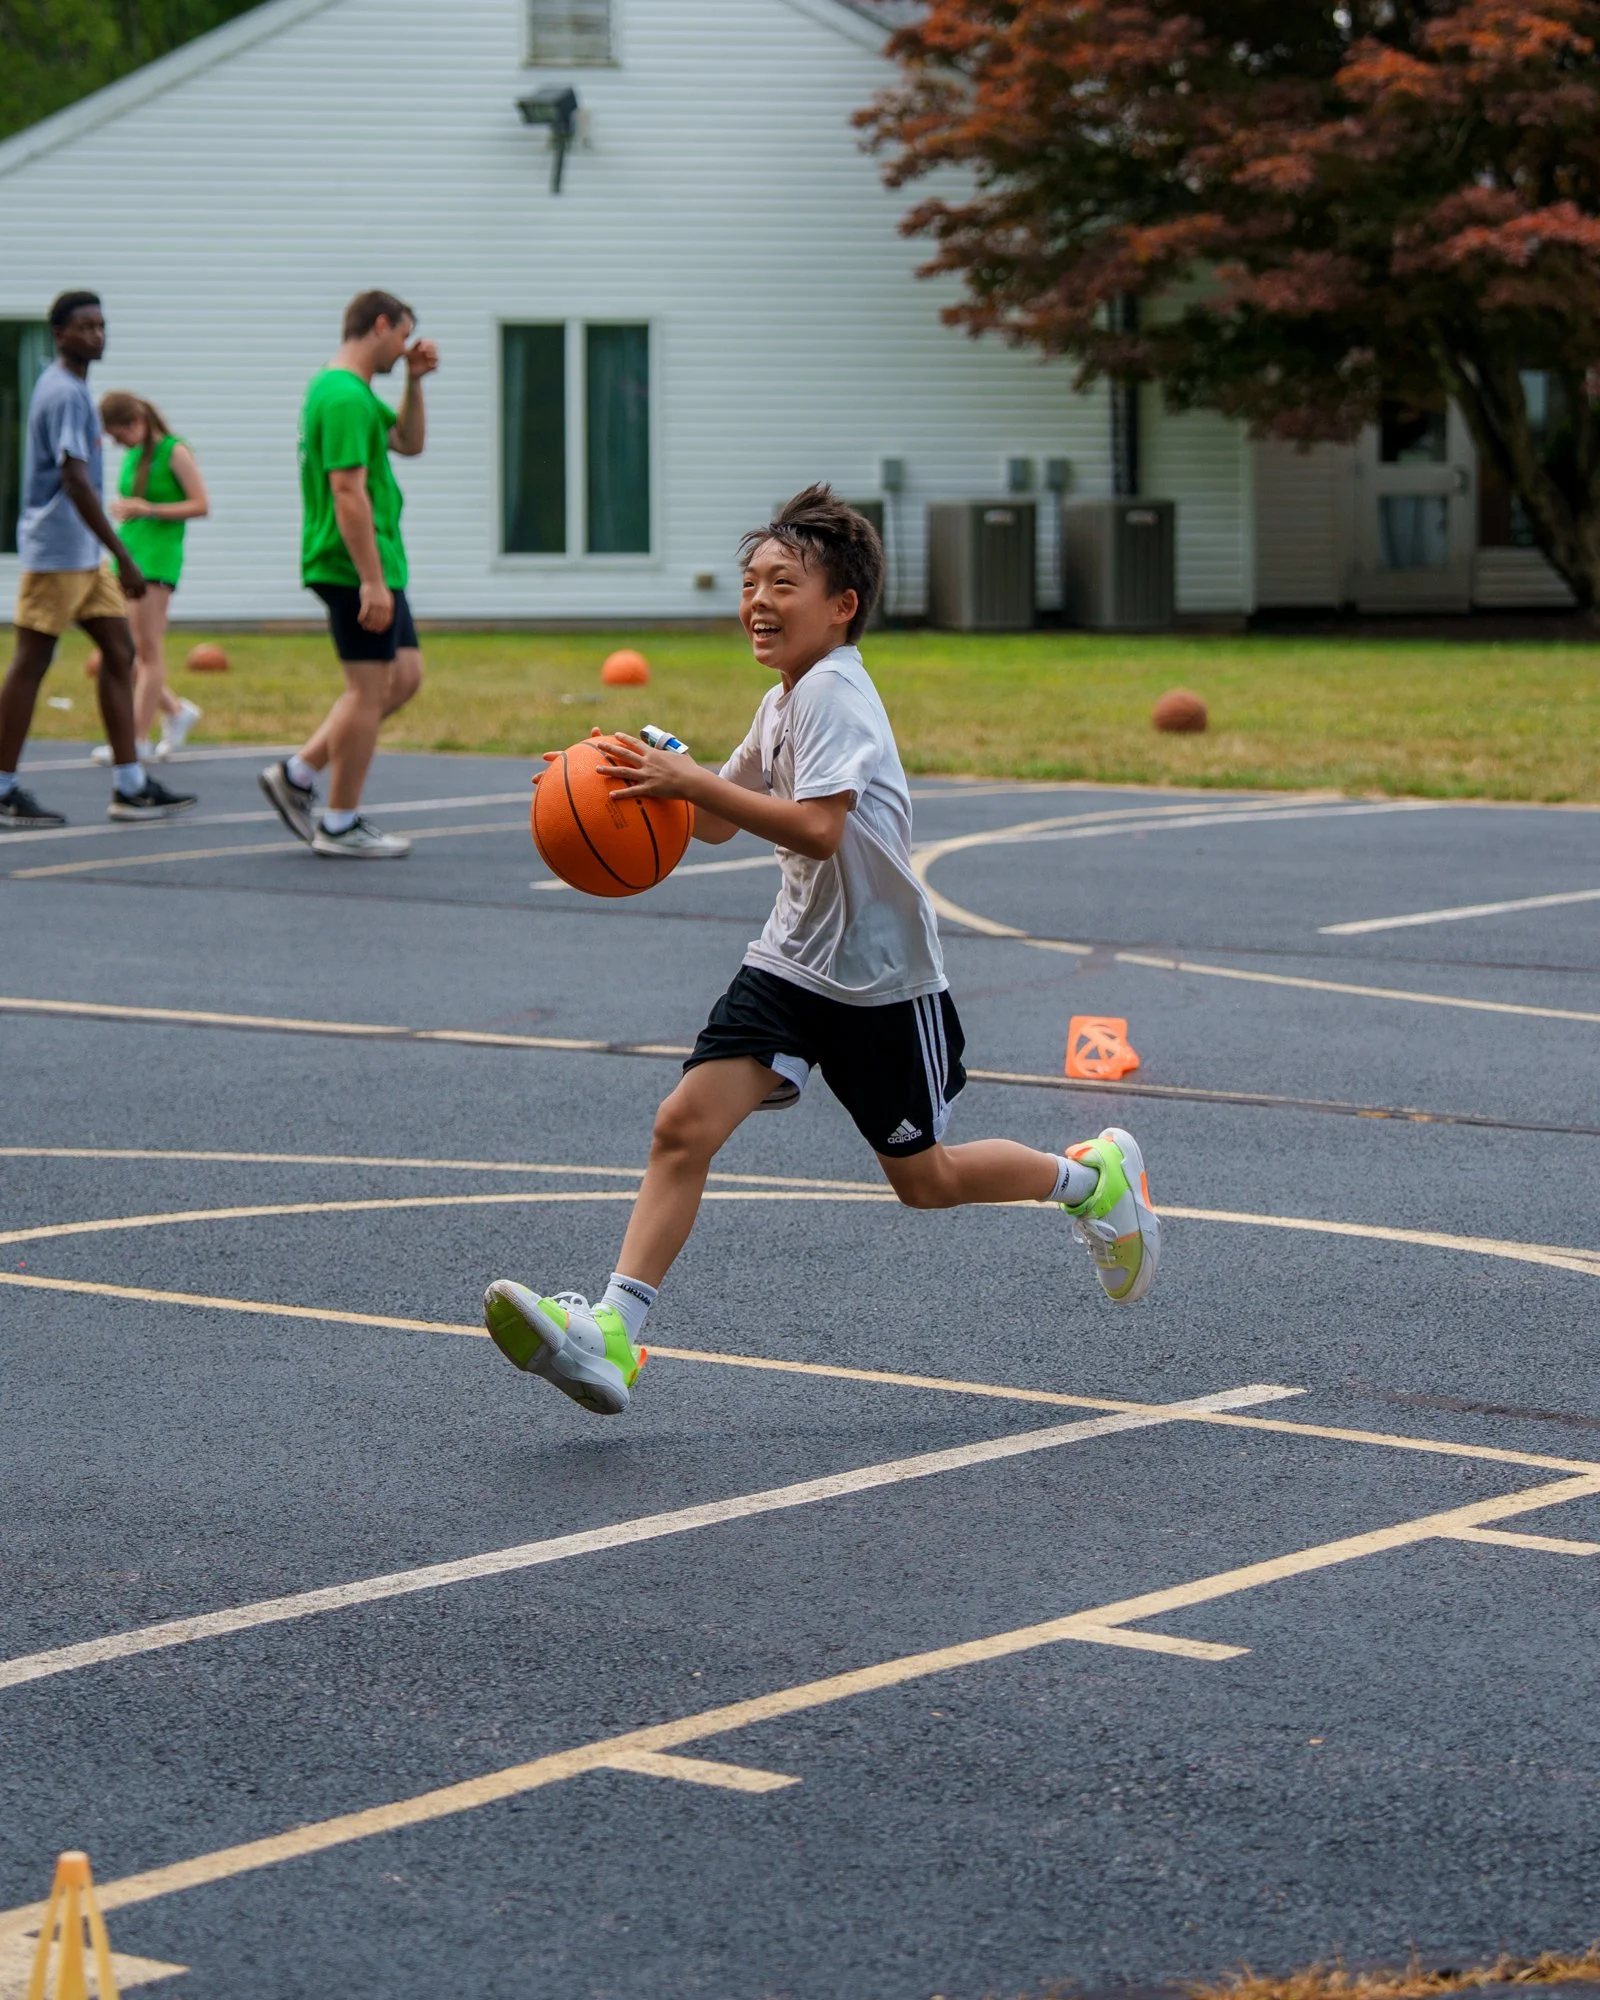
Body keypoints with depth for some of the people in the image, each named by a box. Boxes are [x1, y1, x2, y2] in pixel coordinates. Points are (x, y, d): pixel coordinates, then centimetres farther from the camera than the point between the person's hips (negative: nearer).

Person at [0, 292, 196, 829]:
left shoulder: (65, 387, 15)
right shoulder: (65, 393, -16)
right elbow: (76, 482, -23)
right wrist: (124, 557, -24)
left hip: (83, 557, 10)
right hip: (55, 552, -10)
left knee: (118, 652, 7)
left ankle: (130, 786, 7)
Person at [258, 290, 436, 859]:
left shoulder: (348, 392, 16)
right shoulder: (345, 397, -17)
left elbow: (409, 442, 27)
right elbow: (348, 491, -23)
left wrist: (414, 382, 12)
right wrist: (372, 581, -24)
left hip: (372, 565, 11)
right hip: (356, 568, -11)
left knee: (404, 675, 14)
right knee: (370, 688, -4)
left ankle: (297, 774, 17)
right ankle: (340, 825, 5)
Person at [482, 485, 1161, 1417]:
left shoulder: (834, 693, -18)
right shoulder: (784, 703, 11)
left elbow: (817, 828, -32)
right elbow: (721, 822, 22)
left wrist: (690, 780, -33)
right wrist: (662, 778, 2)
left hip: (883, 976, -7)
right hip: (793, 958, 7)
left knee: (922, 1178, 7)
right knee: (685, 1123, -11)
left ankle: (1094, 1176, 33)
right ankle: (612, 1336, -17)